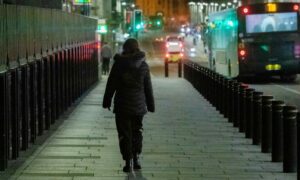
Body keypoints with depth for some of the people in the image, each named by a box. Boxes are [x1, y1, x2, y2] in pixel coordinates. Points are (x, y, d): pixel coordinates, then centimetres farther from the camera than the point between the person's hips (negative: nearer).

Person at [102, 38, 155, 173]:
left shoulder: (119, 64, -7)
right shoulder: (143, 65, -1)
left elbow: (111, 85, -4)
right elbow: (148, 87, 3)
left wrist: (107, 101, 7)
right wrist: (150, 105, 11)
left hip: (122, 106, -2)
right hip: (139, 105, 2)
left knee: (124, 134, 3)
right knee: (137, 131, 17)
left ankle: (128, 160, -4)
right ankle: (136, 158, 16)